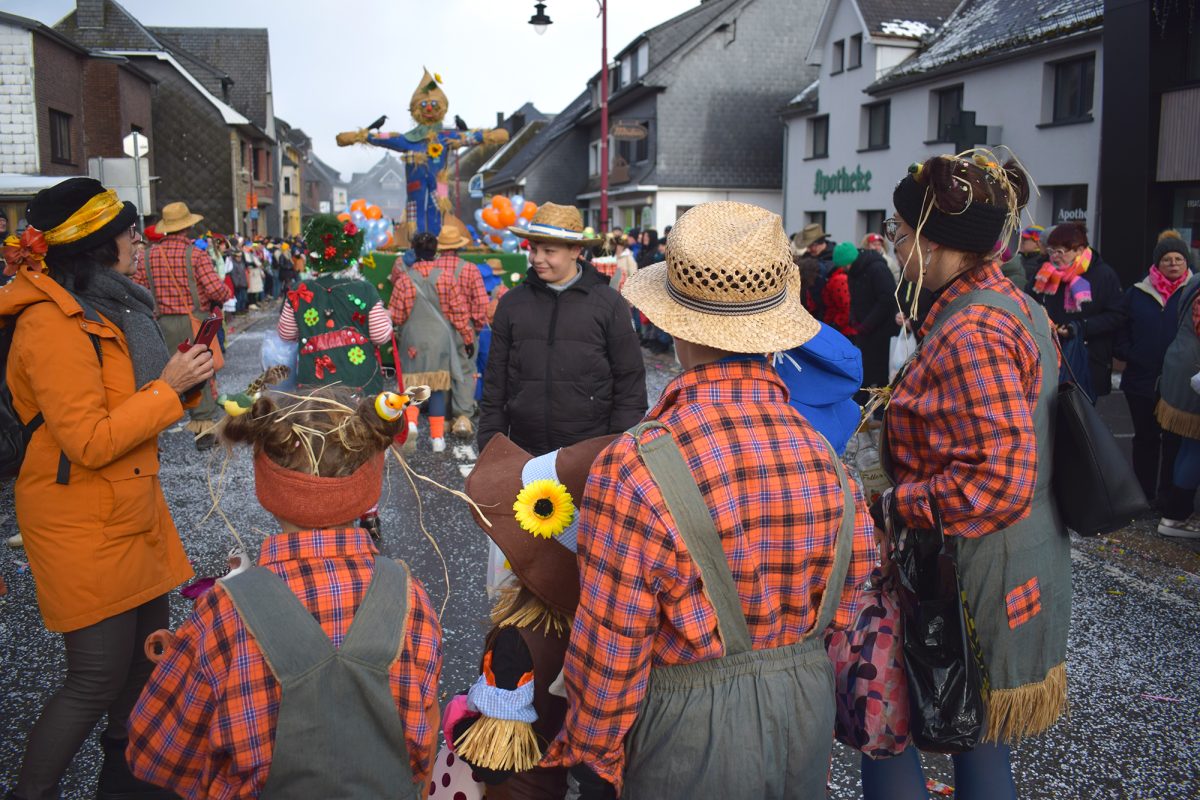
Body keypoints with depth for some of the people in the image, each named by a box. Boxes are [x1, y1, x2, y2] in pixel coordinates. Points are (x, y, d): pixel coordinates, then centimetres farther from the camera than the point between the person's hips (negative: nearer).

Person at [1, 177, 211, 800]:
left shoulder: (100, 305, 10)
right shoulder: (51, 324, -21)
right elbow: (90, 442, -24)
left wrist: (184, 377, 3)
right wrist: (168, 387, -20)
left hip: (129, 509, 9)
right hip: (83, 525, -9)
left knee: (146, 651, 17)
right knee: (99, 675, -1)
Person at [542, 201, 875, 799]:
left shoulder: (634, 469, -26)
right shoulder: (823, 455, -10)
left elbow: (608, 655, -19)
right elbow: (846, 605, 3)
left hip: (687, 737, -4)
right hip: (807, 721, 5)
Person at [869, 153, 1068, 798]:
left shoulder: (971, 334, -24)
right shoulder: (1015, 307, 8)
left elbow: (998, 482, -29)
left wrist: (889, 508, -19)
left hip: (972, 586, -10)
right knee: (979, 746, 22)